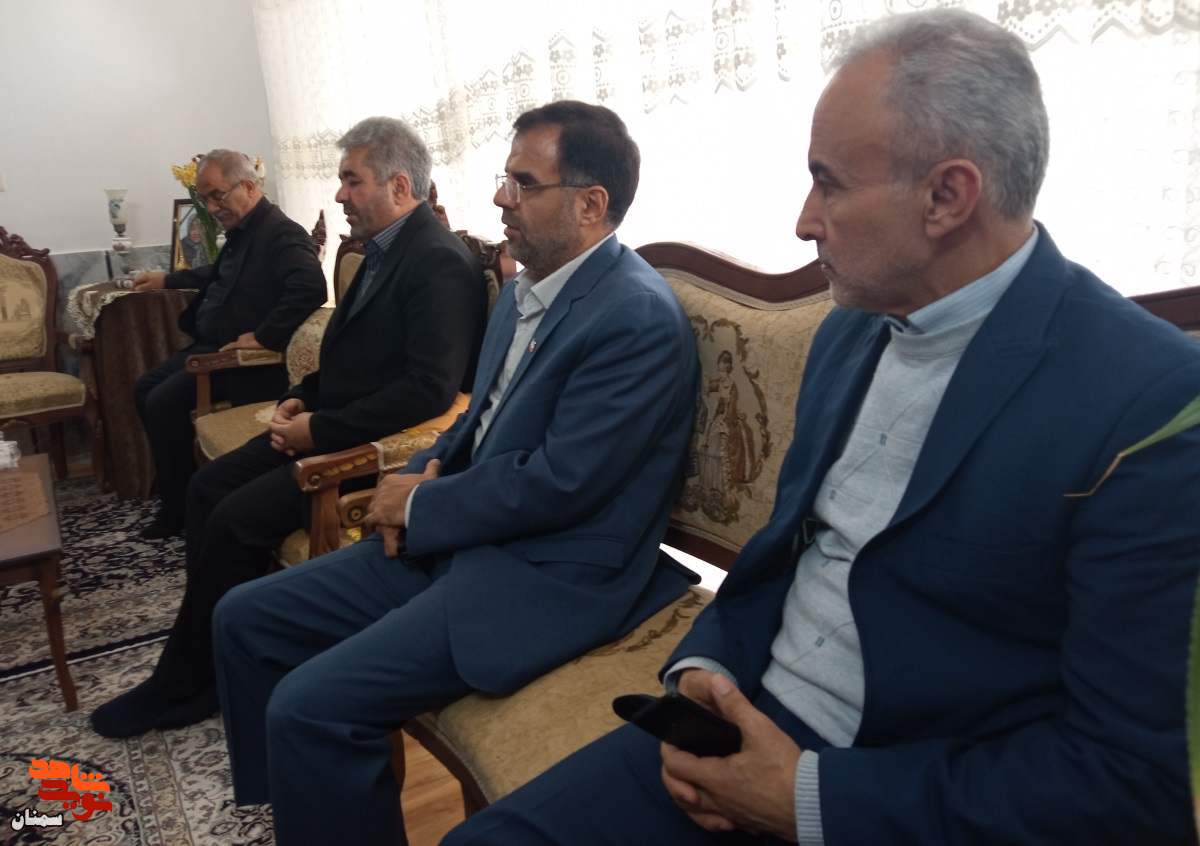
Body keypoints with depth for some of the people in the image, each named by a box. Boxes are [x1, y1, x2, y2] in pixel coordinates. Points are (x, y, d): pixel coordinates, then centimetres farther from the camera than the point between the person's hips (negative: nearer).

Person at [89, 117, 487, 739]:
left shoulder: (440, 264, -18)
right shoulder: (384, 250, 12)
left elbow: (431, 389, -27)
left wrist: (321, 430, -23)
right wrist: (302, 398, 4)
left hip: (379, 446, -10)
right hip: (330, 427, 10)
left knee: (238, 518, -16)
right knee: (208, 486, 4)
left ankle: (187, 682, 4)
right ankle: (214, 655, 11)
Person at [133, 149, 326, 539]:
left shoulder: (282, 234, -19)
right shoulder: (242, 230, 11)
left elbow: (311, 289, -36)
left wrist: (262, 337, -31)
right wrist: (167, 280, 35)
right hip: (210, 346, 11)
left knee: (164, 403, -19)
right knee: (144, 389, 11)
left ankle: (179, 510, -1)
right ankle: (175, 496, 19)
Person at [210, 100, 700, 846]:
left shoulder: (640, 319, -19)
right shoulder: (524, 291, 11)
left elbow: (557, 482, -22)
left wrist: (421, 505, -10)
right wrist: (422, 475, -1)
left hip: (547, 577, -9)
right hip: (460, 536, 9)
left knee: (310, 705, -20)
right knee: (245, 619, 9)